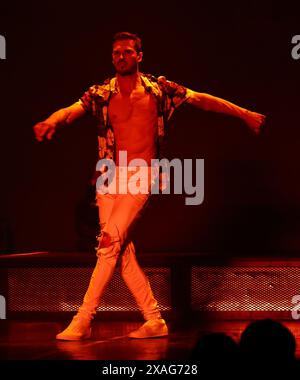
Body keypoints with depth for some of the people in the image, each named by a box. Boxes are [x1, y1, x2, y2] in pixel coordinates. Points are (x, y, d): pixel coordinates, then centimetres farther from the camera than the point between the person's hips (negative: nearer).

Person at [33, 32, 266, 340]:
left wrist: (244, 114, 7)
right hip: (110, 176, 4)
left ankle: (83, 320, -13)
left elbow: (202, 99, 9)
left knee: (110, 240, -16)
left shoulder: (159, 89, 4)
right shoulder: (101, 94, 6)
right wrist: (52, 121, -32)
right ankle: (154, 321, 13)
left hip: (142, 176, -4)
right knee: (122, 251, 3)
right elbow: (73, 109, -9)